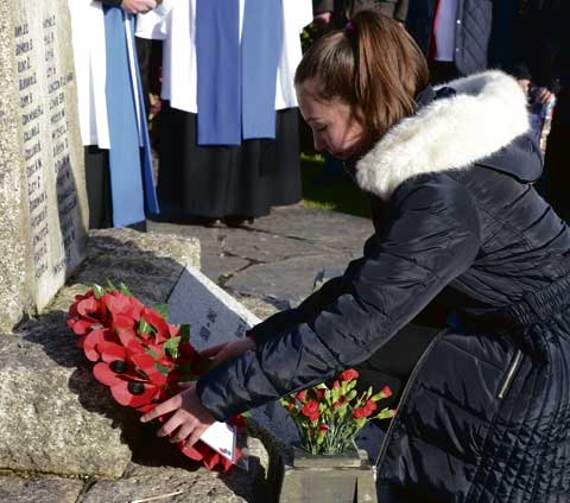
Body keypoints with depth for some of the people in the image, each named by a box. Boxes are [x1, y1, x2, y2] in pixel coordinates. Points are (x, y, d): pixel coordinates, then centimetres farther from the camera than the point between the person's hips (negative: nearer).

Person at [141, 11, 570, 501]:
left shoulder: (442, 201, -31)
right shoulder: (430, 156, 0)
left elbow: (350, 327, -30)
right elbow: (366, 286, 5)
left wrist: (217, 397, -23)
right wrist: (260, 340, 2)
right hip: (515, 337, 8)